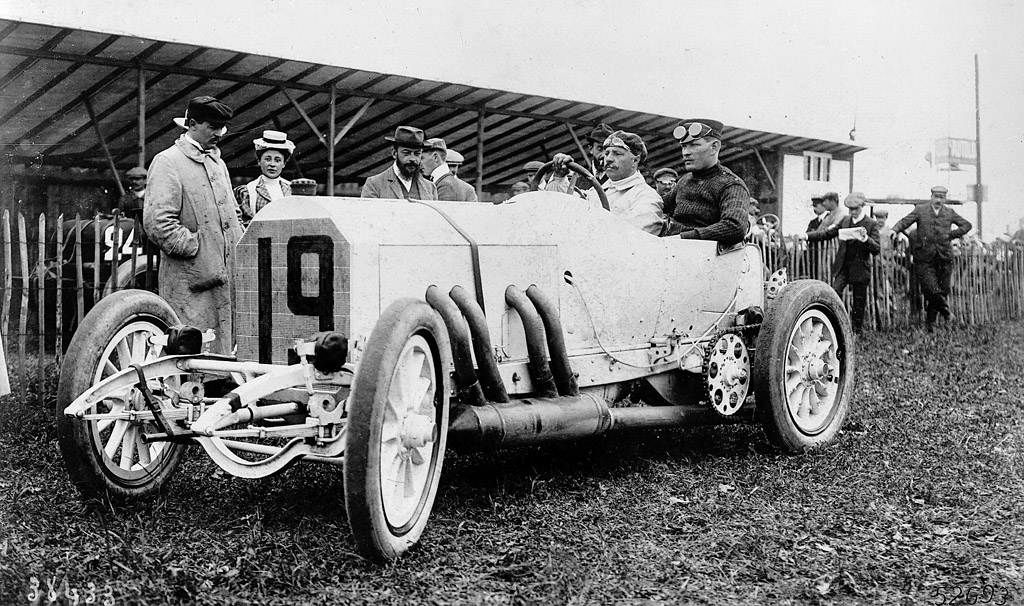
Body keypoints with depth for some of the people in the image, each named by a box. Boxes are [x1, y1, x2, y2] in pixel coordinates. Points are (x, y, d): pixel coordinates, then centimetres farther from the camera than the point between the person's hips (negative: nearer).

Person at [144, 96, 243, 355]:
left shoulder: (218, 163, 20)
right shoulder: (167, 162, -6)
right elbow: (157, 222, -16)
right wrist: (196, 249, -14)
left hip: (226, 275, 8)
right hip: (191, 280, -8)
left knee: (224, 349, 9)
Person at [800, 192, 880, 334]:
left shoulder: (871, 225, -5)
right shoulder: (845, 221, 8)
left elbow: (876, 249, -11)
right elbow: (827, 233, 7)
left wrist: (865, 238, -28)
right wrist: (808, 236, -6)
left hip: (860, 270, -3)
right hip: (842, 267, 3)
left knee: (859, 303, 6)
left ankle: (857, 331, 20)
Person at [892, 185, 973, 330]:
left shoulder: (949, 213, 10)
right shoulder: (920, 210, 3)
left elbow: (967, 225, 19)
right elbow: (904, 222, -2)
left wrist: (951, 235, 5)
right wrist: (894, 230, -22)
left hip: (944, 258, 3)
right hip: (924, 259, -3)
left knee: (943, 291, 4)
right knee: (931, 290, -14)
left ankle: (930, 323, 17)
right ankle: (945, 311, 10)